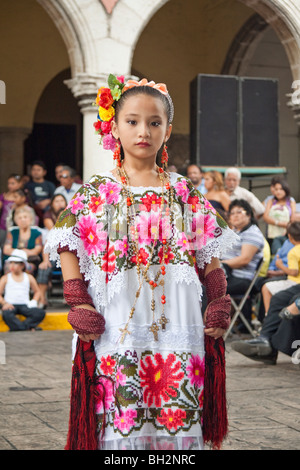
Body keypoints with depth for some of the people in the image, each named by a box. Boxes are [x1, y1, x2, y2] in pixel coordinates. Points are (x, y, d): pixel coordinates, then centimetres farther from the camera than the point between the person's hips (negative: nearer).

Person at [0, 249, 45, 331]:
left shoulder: (29, 278, 13)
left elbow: (37, 292, 23)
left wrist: (34, 301, 2)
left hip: (25, 305, 2)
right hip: (11, 305, -2)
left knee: (41, 313, -26)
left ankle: (16, 327, -33)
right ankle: (29, 327, -38)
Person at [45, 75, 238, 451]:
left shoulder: (185, 194, 9)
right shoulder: (97, 192, 4)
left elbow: (209, 253, 12)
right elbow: (68, 246, 1)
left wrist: (218, 304, 4)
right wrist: (78, 303, -8)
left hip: (176, 323, 2)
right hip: (115, 325, -1)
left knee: (178, 416, 2)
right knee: (118, 416, -2)